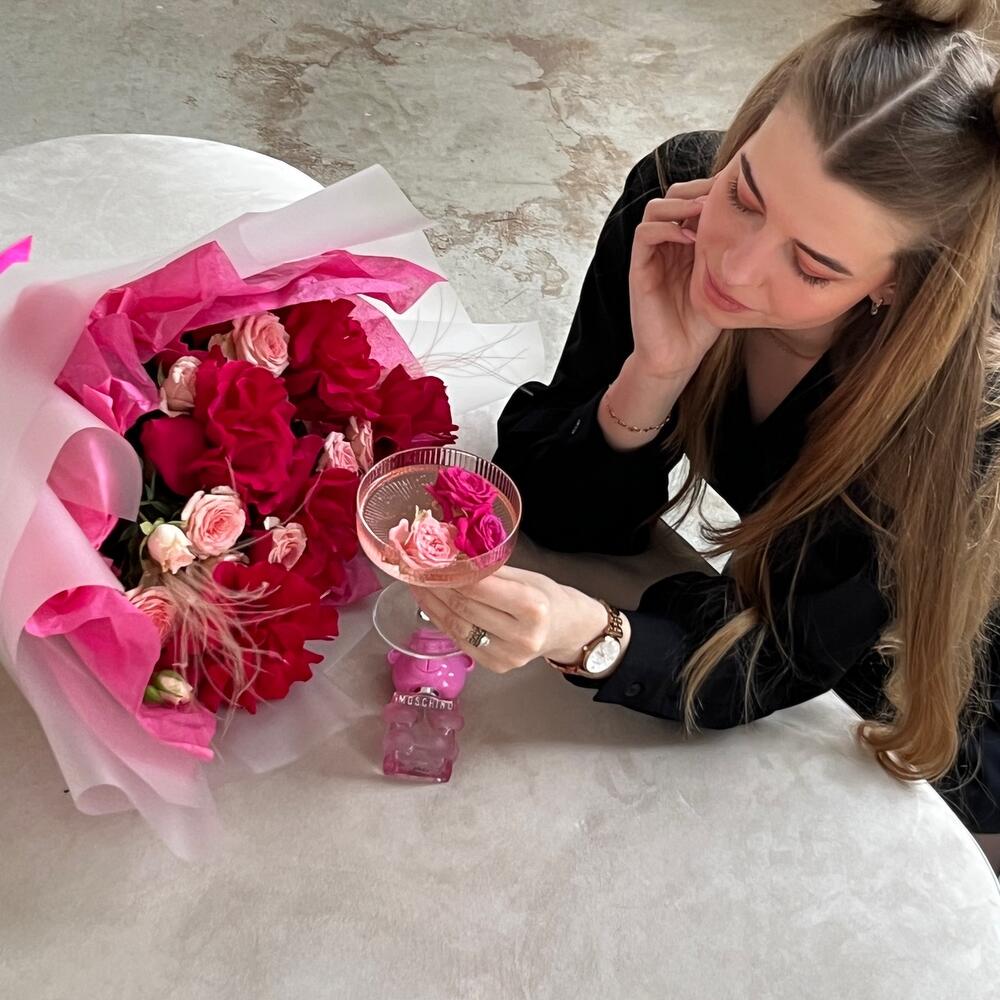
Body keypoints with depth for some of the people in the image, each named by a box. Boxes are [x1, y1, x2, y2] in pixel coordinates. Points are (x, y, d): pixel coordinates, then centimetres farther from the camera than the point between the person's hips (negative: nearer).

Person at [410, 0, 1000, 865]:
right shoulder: (679, 192, -26)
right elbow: (563, 516, -20)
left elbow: (768, 664, -29)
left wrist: (588, 636, -49)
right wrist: (656, 371, -40)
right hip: (781, 584, 3)